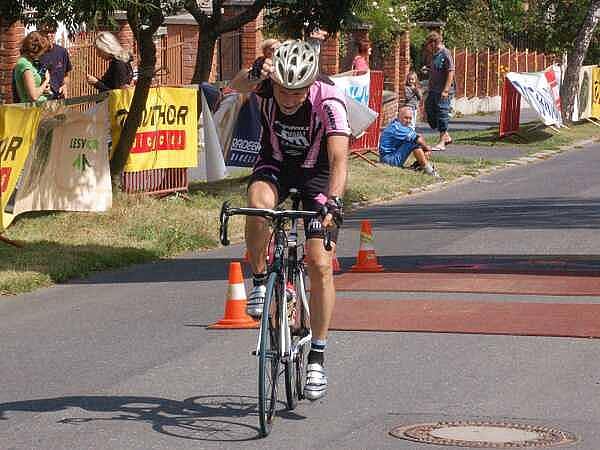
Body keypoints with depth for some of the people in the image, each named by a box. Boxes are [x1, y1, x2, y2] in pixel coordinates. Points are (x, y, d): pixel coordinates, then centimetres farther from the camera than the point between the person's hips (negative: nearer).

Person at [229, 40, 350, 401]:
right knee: (259, 202, -35)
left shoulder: (329, 101, -31)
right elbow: (237, 85, -44)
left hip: (317, 172, -1)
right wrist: (254, 76, -67)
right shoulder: (267, 86, -24)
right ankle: (259, 280, -11)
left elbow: (339, 157, -40)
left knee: (320, 263, -12)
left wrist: (333, 200, -56)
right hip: (275, 164, 1)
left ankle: (317, 358, -1)